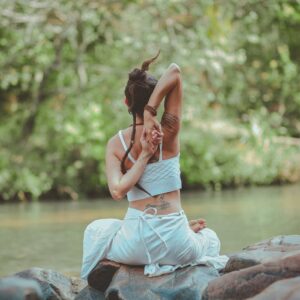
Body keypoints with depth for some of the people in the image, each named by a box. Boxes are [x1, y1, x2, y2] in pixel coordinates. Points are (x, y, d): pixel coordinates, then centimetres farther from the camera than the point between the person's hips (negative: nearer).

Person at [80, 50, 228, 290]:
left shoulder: (115, 144, -4)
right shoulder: (169, 131, -6)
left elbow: (117, 191, -18)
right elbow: (175, 72, -9)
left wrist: (143, 156, -11)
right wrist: (151, 113, -16)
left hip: (136, 243, 1)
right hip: (175, 242, -1)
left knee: (95, 230, 37)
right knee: (211, 238, 36)